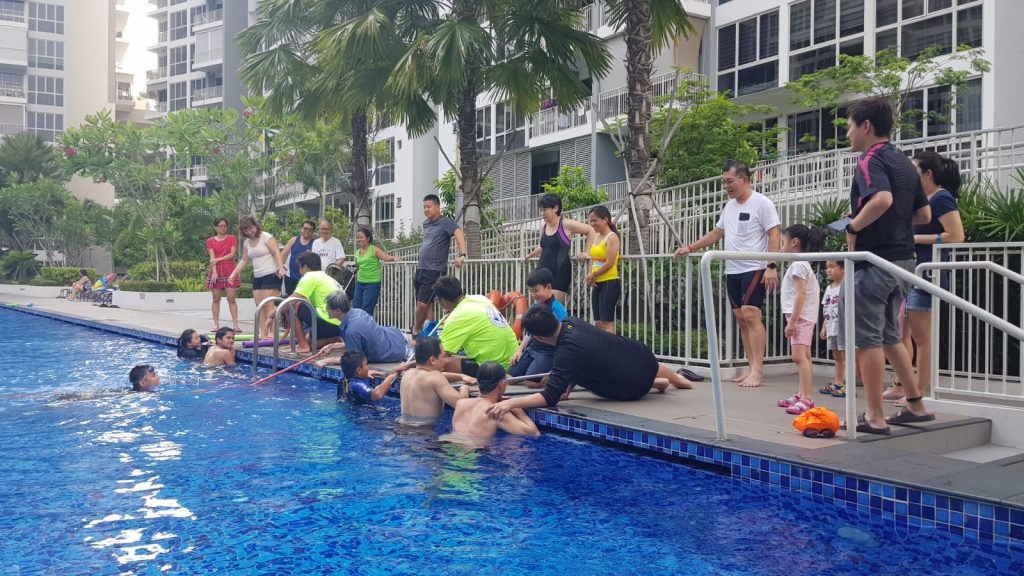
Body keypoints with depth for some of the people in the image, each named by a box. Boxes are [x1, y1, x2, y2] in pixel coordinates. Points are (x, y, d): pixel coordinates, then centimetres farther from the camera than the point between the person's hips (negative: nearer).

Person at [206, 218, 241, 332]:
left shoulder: (232, 238, 8)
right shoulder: (210, 241, 9)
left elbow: (232, 254, -3)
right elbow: (212, 258, -3)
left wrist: (218, 259, -10)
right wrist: (214, 272, -14)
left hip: (229, 271, -1)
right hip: (216, 271, 1)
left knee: (231, 298, -6)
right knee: (216, 298, 2)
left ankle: (235, 324, -8)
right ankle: (216, 324, 6)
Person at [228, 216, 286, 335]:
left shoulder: (266, 237, -6)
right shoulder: (247, 242, 15)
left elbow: (276, 252, -14)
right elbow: (244, 260, 22)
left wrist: (281, 268, -27)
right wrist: (233, 274, 14)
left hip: (271, 275, -8)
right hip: (257, 277, 8)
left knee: (268, 306, -13)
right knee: (260, 307, 4)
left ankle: (273, 333, -12)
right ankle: (263, 334, 6)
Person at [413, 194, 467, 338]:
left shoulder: (445, 222, -6)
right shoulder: (426, 224, 16)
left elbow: (459, 234, -21)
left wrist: (461, 254, -35)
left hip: (435, 270, -7)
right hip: (420, 269, 7)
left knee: (423, 304, -9)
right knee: (425, 304, 7)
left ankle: (416, 329, 11)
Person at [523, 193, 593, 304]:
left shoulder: (566, 225, -6)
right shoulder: (543, 226, 13)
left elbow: (591, 231, -1)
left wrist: (586, 252, -3)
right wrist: (529, 256, 35)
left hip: (560, 272, -6)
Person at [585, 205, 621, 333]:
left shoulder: (612, 237, -10)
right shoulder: (595, 236, 14)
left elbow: (609, 264, -17)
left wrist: (592, 275, -7)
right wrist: (590, 275, 0)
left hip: (609, 283, -8)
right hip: (597, 284, 8)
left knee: (607, 323, -9)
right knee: (598, 323, 10)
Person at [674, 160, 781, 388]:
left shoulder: (762, 204, -6)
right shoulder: (729, 206, 17)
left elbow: (774, 236, -11)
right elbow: (716, 233, 26)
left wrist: (771, 266, -20)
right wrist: (690, 248, 20)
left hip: (754, 269, -8)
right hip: (732, 271, 8)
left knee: (751, 315, -14)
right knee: (741, 319, 6)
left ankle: (757, 370, -12)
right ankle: (752, 368, 10)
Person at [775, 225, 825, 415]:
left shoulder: (798, 265, -13)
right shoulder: (801, 264, 19)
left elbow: (801, 294, -21)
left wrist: (792, 320, -23)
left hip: (800, 316, -11)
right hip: (803, 318, 11)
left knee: (799, 356, -18)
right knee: (804, 356, 14)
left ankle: (806, 399, -22)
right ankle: (801, 395, 22)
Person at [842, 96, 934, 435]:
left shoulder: (870, 159, -12)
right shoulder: (904, 163, 15)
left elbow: (882, 199, -31)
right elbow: (924, 215, 17)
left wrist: (854, 227, -19)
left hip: (874, 261, -9)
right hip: (902, 260, 9)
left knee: (868, 339, -3)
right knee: (889, 336, 18)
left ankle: (875, 417, 2)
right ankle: (916, 405, 23)